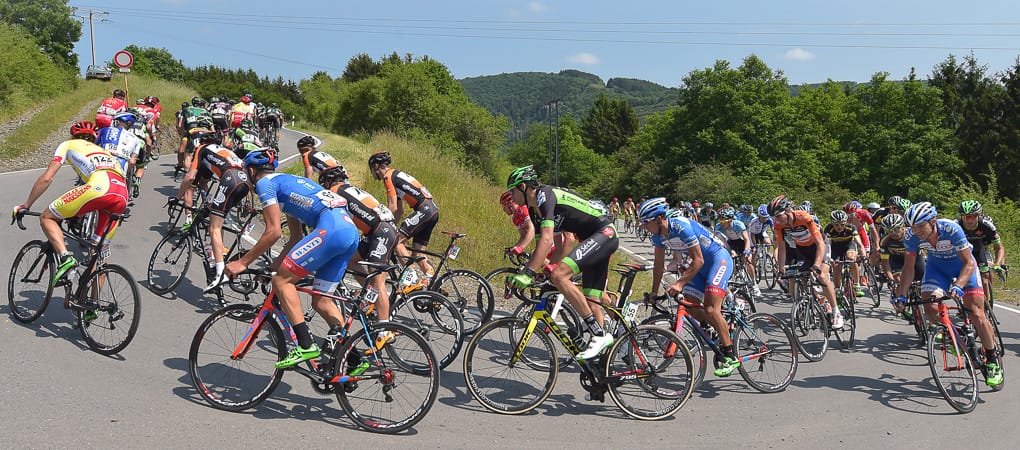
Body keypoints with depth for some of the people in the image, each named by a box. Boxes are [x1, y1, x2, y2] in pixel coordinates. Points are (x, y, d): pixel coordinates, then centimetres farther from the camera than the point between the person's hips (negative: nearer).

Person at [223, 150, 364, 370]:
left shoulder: (265, 183, 6)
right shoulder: (288, 182, 33)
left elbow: (274, 231, -5)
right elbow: (296, 238, 31)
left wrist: (242, 262, 1)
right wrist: (274, 266, 30)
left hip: (331, 229, -9)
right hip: (351, 230, 9)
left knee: (281, 281, -2)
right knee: (321, 302, 13)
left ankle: (306, 345, -9)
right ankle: (354, 358, 11)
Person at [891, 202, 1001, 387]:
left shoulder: (951, 229, -35)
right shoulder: (911, 237, -25)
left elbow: (969, 264, -31)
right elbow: (909, 268, -14)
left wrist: (958, 285, -48)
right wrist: (901, 296, -24)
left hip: (963, 266, -3)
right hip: (937, 267, 3)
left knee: (976, 314, -12)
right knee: (930, 308, -21)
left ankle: (992, 359, 8)